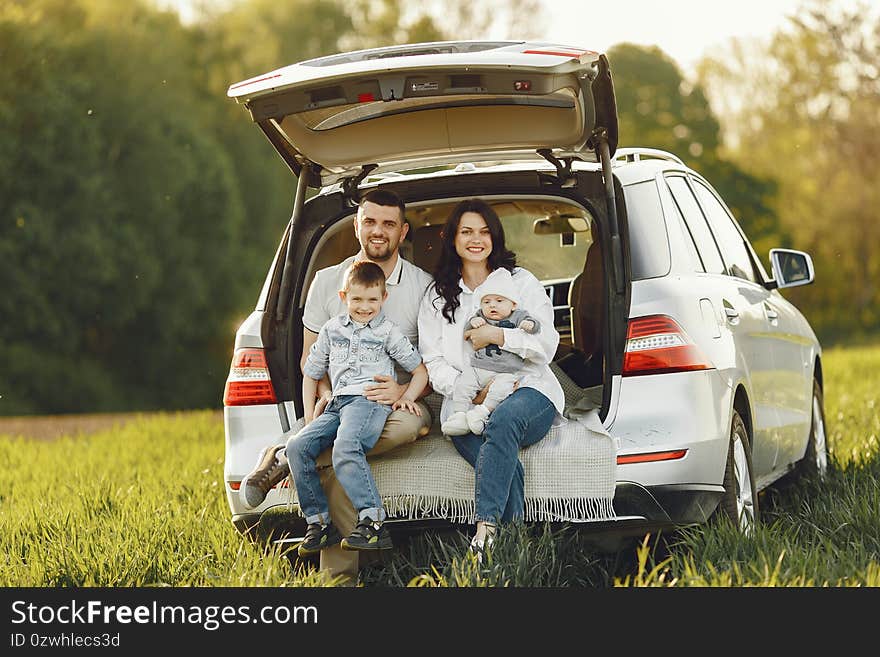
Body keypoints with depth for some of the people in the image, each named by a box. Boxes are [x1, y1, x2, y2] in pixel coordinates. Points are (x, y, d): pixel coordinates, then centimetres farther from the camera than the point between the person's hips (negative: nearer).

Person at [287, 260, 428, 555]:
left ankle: (373, 523, -41)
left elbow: (420, 370, 16)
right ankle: (319, 523, -15)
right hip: (337, 405, 5)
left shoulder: (388, 332, 12)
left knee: (345, 448, -35)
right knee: (297, 447, -19)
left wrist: (408, 396, -3)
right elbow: (311, 373, 27)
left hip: (370, 400, -5)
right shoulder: (332, 329, 22)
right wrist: (309, 417, 15)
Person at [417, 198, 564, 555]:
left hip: (528, 392, -2)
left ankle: (485, 526, -49)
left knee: (504, 419, -40)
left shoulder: (521, 281, 13)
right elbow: (433, 362, 9)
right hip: (466, 404, 2)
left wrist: (498, 335, -12)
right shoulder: (437, 296, 18)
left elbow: (547, 345, 3)